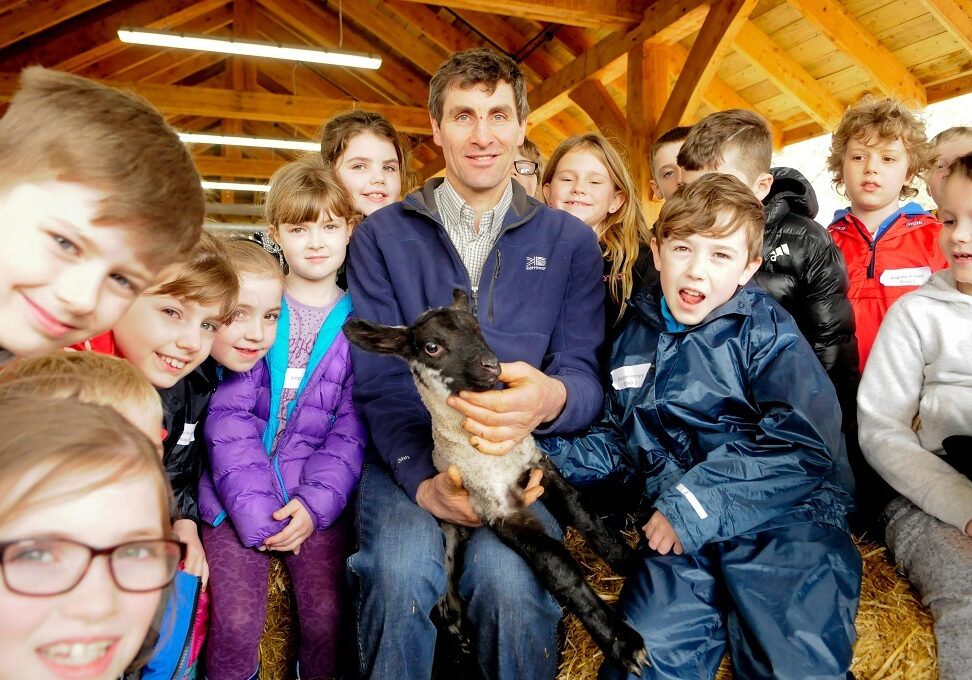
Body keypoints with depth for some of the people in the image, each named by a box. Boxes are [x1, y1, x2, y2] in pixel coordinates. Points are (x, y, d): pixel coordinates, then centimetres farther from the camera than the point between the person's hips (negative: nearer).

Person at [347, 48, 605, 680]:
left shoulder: (571, 241, 7)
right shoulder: (381, 236, 5)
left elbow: (585, 372, 1)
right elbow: (377, 377, -1)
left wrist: (552, 398, -26)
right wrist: (422, 478, -19)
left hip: (523, 458, 0)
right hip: (406, 454, 0)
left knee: (507, 578, -29)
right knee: (402, 574, -29)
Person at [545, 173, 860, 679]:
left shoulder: (766, 330, 2)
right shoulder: (636, 339, 15)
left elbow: (804, 443, -9)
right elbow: (617, 440, 24)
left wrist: (700, 502, -16)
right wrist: (543, 454, 7)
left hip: (783, 514, -2)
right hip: (682, 526, 3)